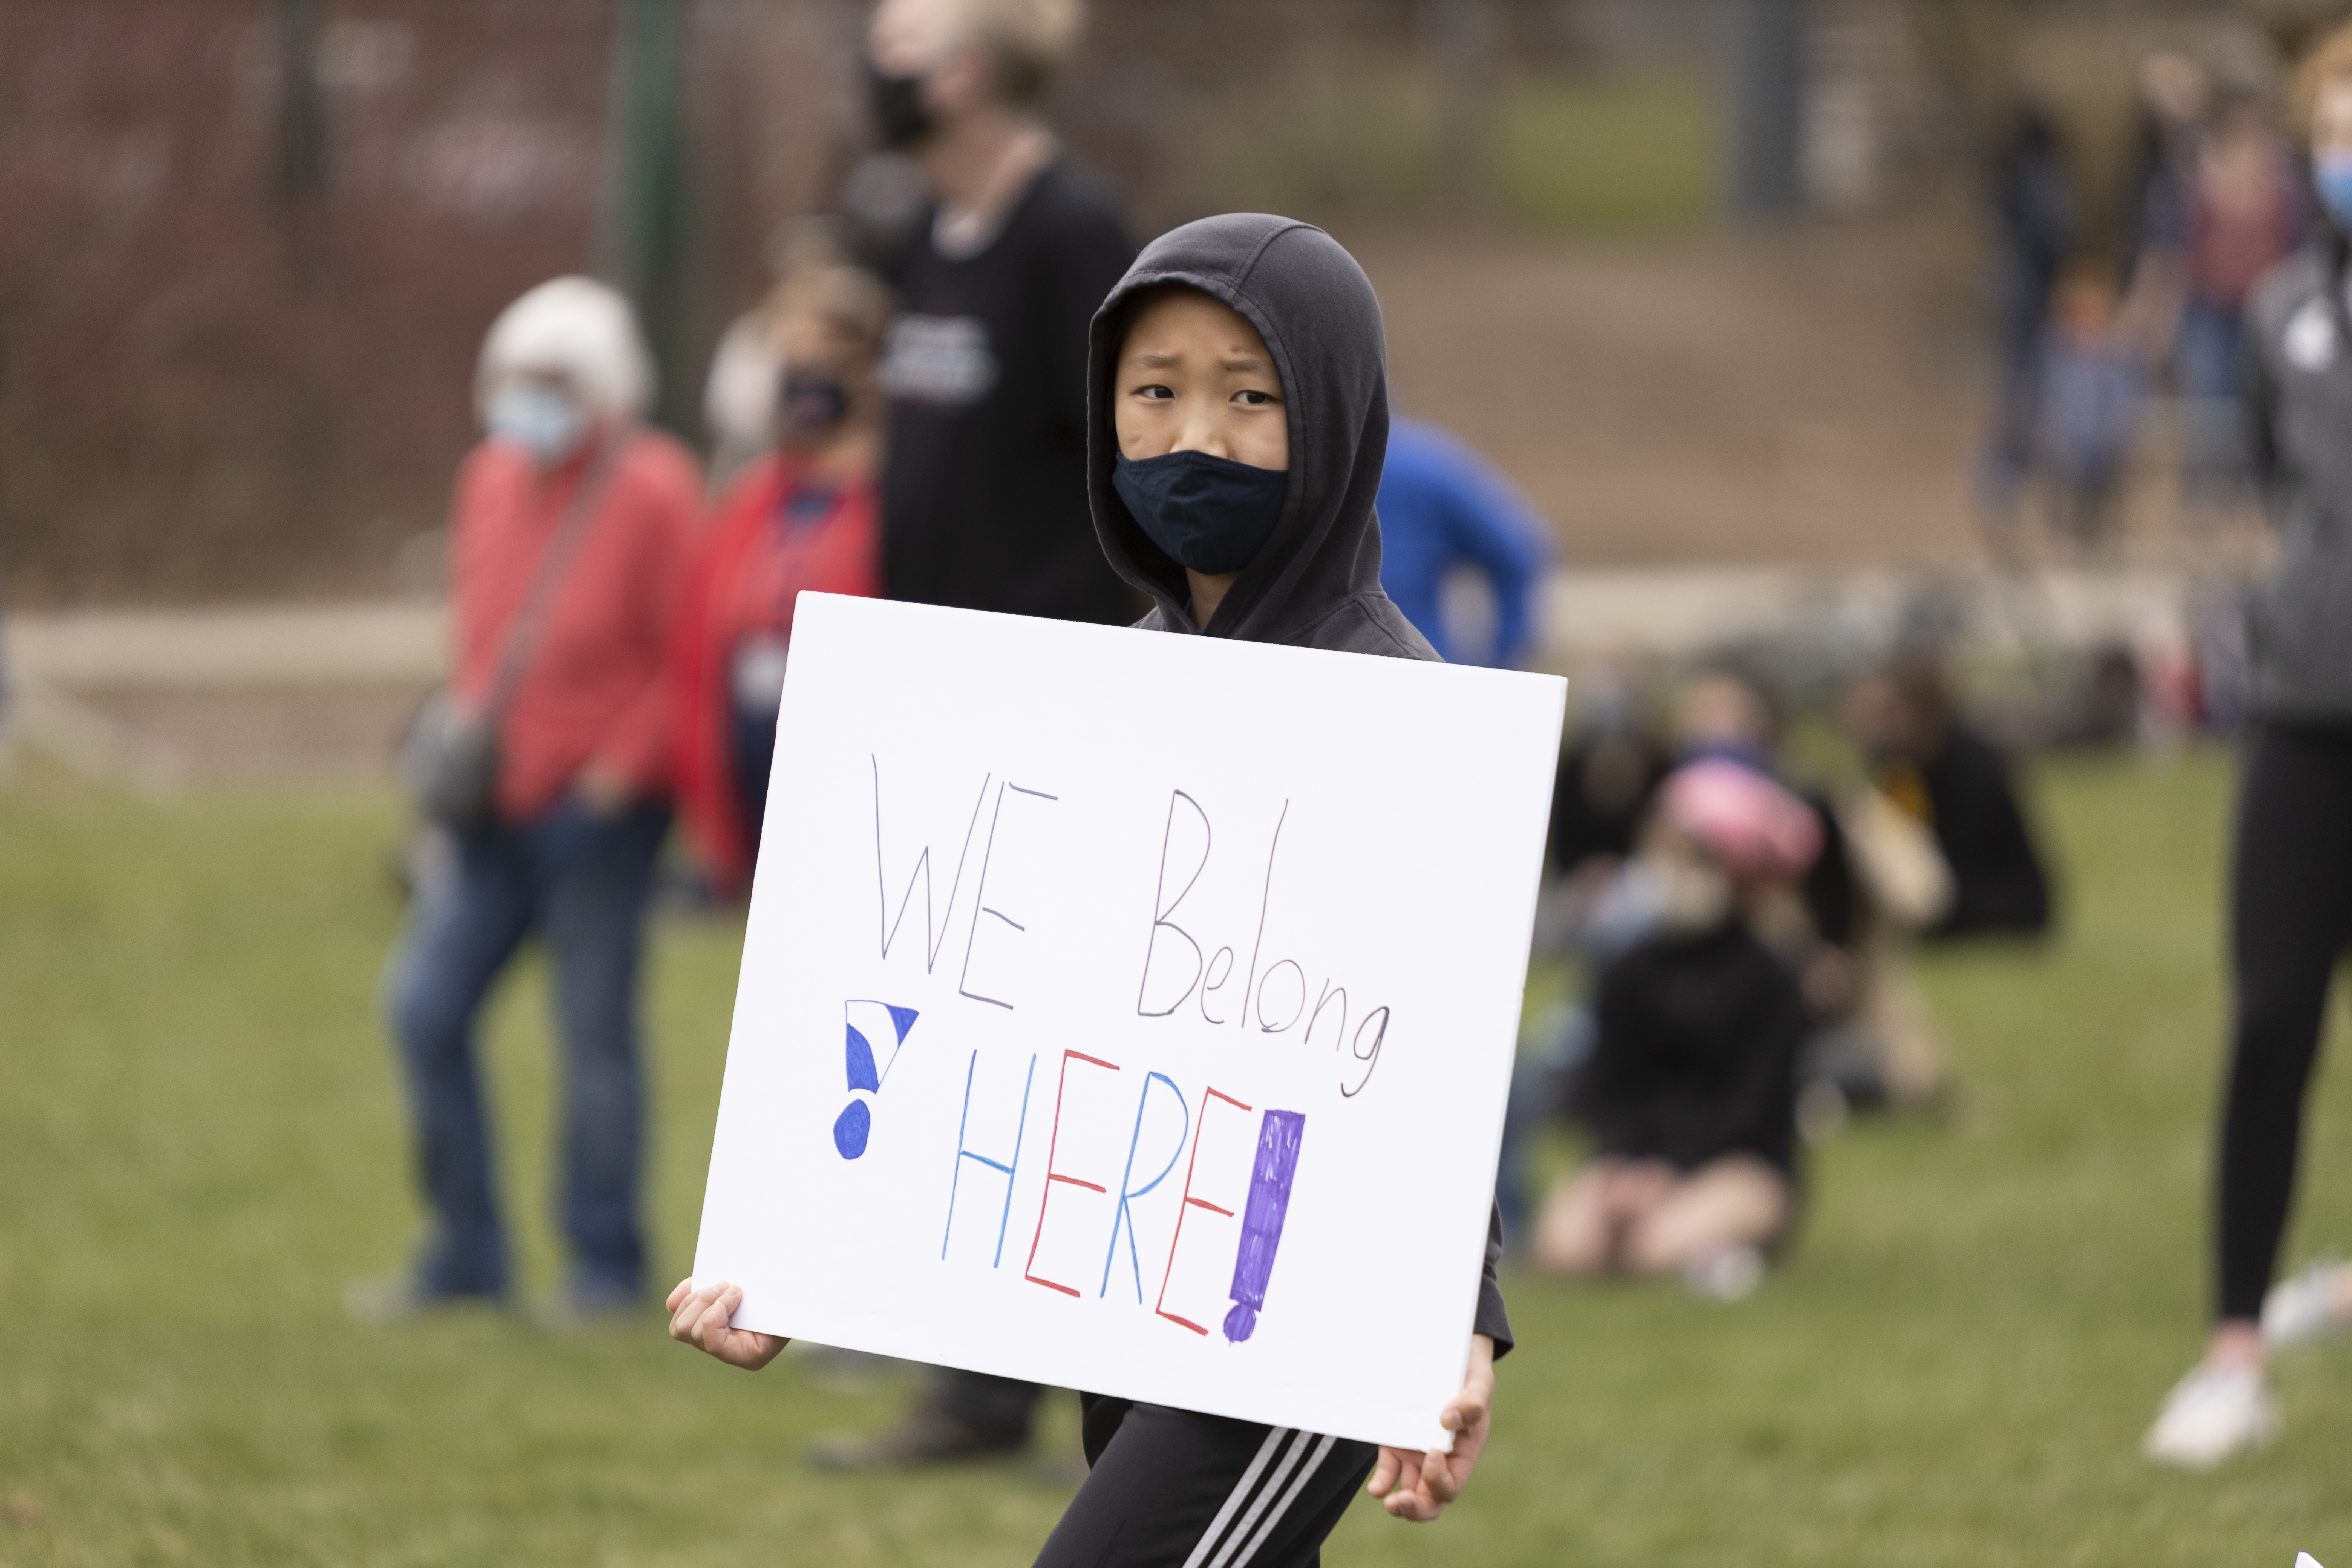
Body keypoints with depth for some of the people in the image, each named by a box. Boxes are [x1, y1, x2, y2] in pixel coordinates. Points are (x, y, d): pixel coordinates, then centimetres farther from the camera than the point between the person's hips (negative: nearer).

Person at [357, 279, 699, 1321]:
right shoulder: (491, 481, 9)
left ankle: (607, 1265, 10)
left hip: (596, 810, -7)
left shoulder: (651, 494, -12)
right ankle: (465, 1253, 12)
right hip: (497, 805, 7)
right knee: (426, 1006, 2)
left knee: (595, 1032, -1)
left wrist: (621, 768, -16)